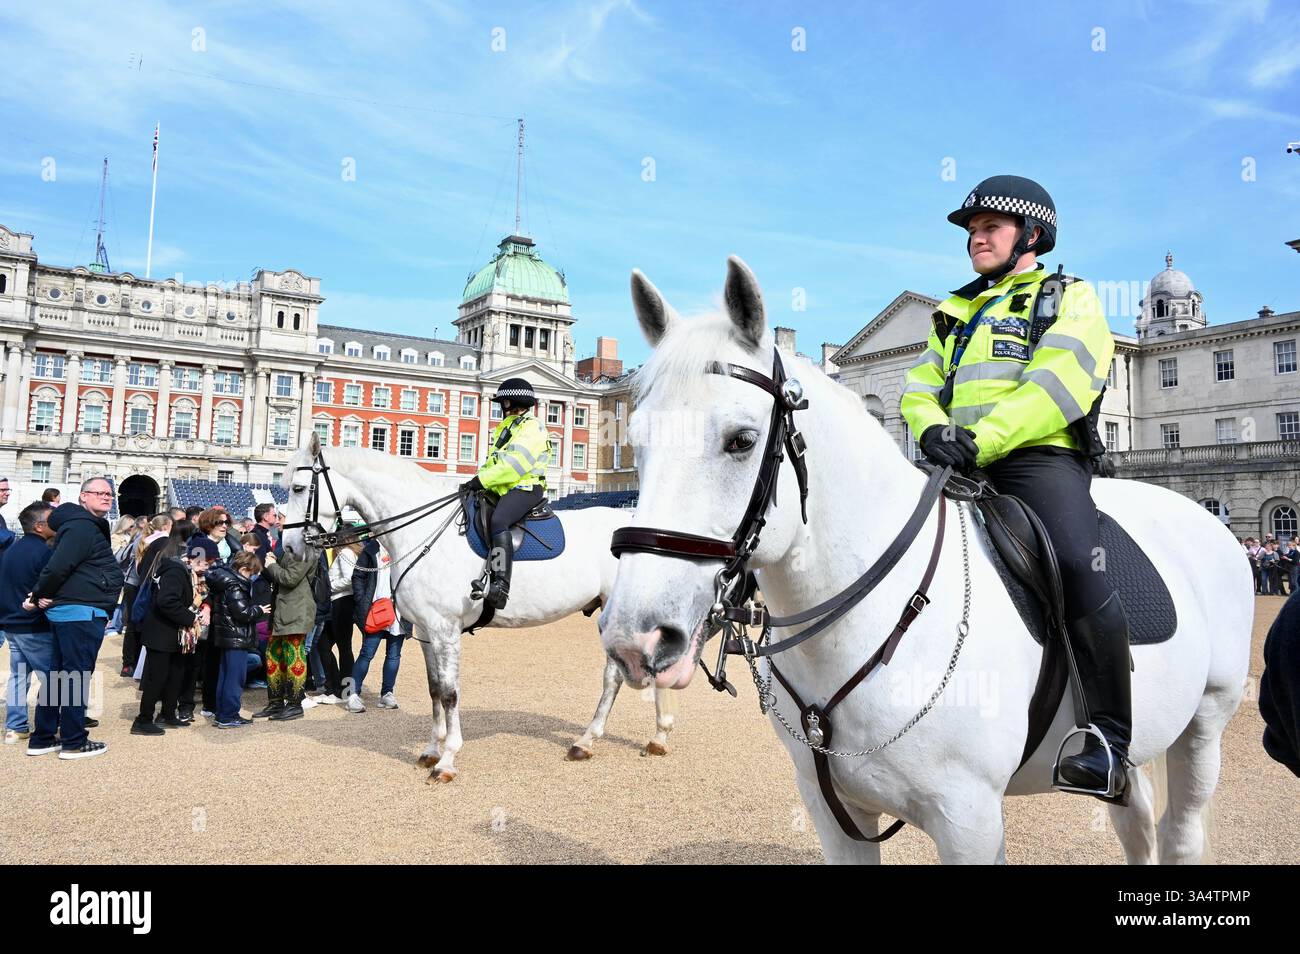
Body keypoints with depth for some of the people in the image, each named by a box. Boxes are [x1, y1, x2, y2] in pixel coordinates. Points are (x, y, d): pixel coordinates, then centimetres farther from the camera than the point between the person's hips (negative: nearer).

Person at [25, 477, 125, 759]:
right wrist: (41, 597, -9)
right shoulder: (82, 527, -15)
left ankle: (42, 739, 24)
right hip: (82, 613, -10)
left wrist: (40, 596, 6)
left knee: (59, 674, 15)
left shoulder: (90, 527, 19)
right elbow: (58, 567, -23)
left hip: (69, 612, 10)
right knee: (77, 677, -2)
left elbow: (58, 567, 18)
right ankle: (74, 743, 6)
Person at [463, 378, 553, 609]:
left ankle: (501, 584, -40)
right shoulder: (504, 428, 25)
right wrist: (477, 480, 4)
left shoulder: (532, 428, -6)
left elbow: (515, 464, -18)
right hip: (501, 491, 10)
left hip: (525, 488, -10)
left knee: (498, 521, -33)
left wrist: (482, 480, -20)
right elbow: (492, 462, 23)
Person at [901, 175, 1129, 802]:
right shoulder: (955, 312, 28)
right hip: (957, 464, 6)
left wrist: (983, 438, -20)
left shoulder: (1070, 298, 11)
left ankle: (1110, 741, -19)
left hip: (1040, 456, -5)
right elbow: (920, 386, 16)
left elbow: (1060, 383, -8)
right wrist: (932, 429, -9)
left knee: (1076, 565, -30)